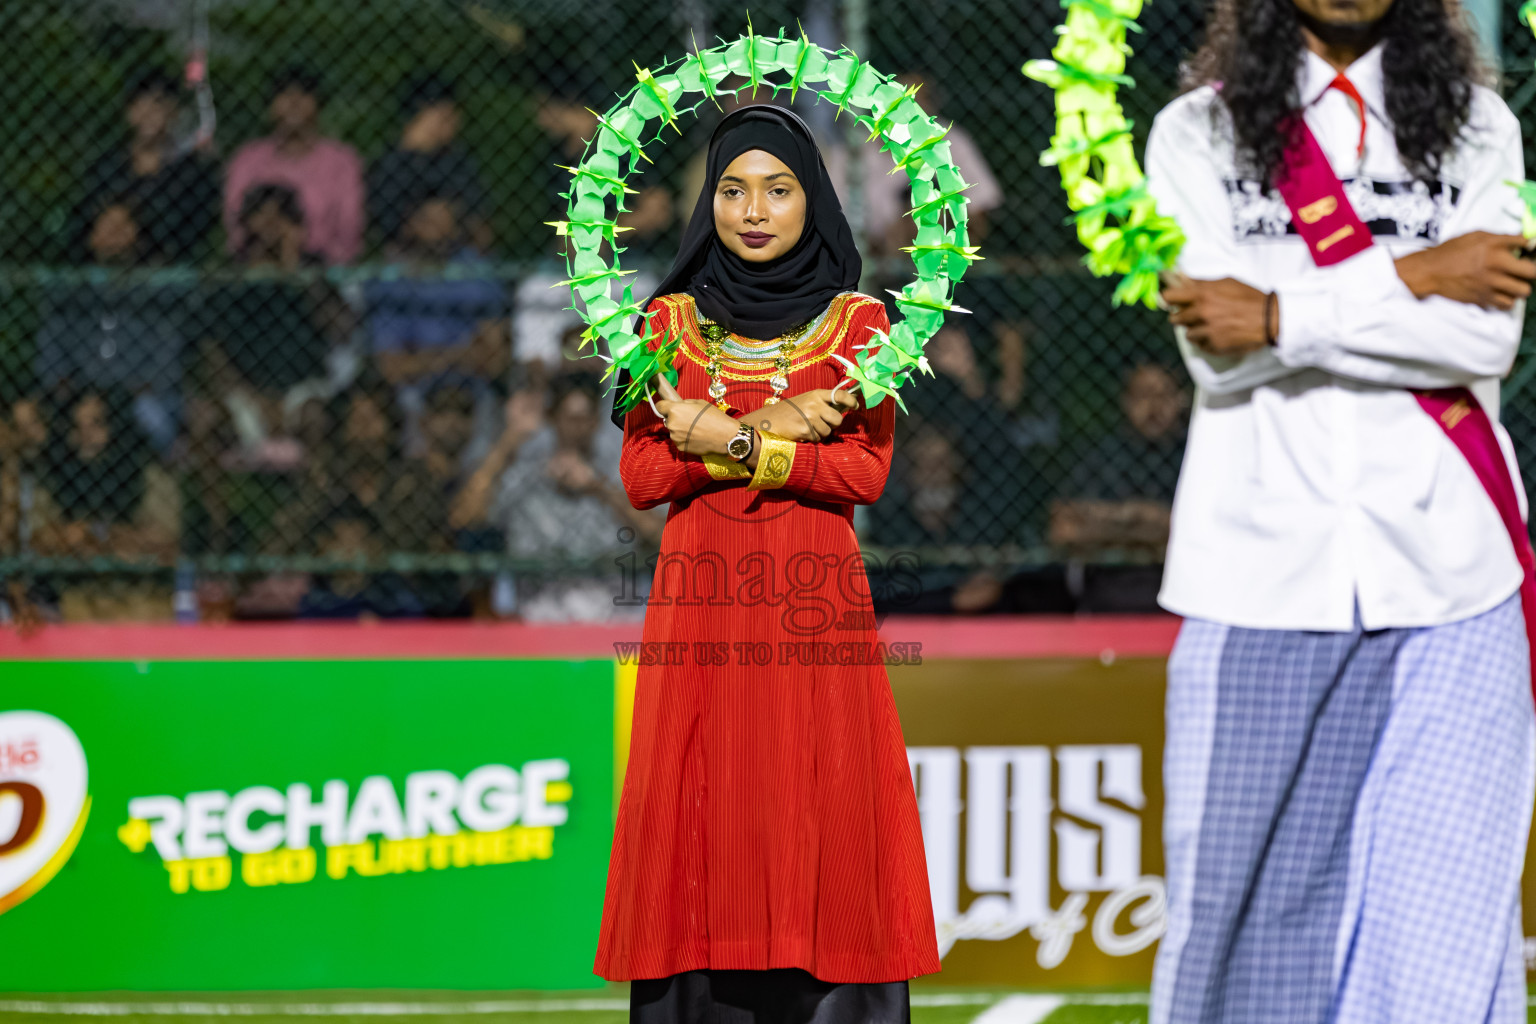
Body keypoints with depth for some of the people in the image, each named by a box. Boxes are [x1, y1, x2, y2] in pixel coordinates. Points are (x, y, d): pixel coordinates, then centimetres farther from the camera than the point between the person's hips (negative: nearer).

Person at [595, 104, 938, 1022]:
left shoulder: (856, 322, 6)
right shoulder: (672, 319, 10)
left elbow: (866, 471, -5)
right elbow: (641, 473, 2)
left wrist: (729, 442, -11)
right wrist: (775, 428, -9)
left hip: (815, 608, -1)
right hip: (700, 610, 1)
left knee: (819, 827, -4)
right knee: (701, 821, -2)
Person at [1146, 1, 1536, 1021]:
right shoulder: (1199, 133, 9)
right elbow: (1218, 349, -6)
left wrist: (1283, 316, -10)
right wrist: (1413, 275, -9)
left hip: (1446, 574, 0)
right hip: (1263, 569, 0)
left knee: (1447, 892, -5)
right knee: (1249, 885, 1)